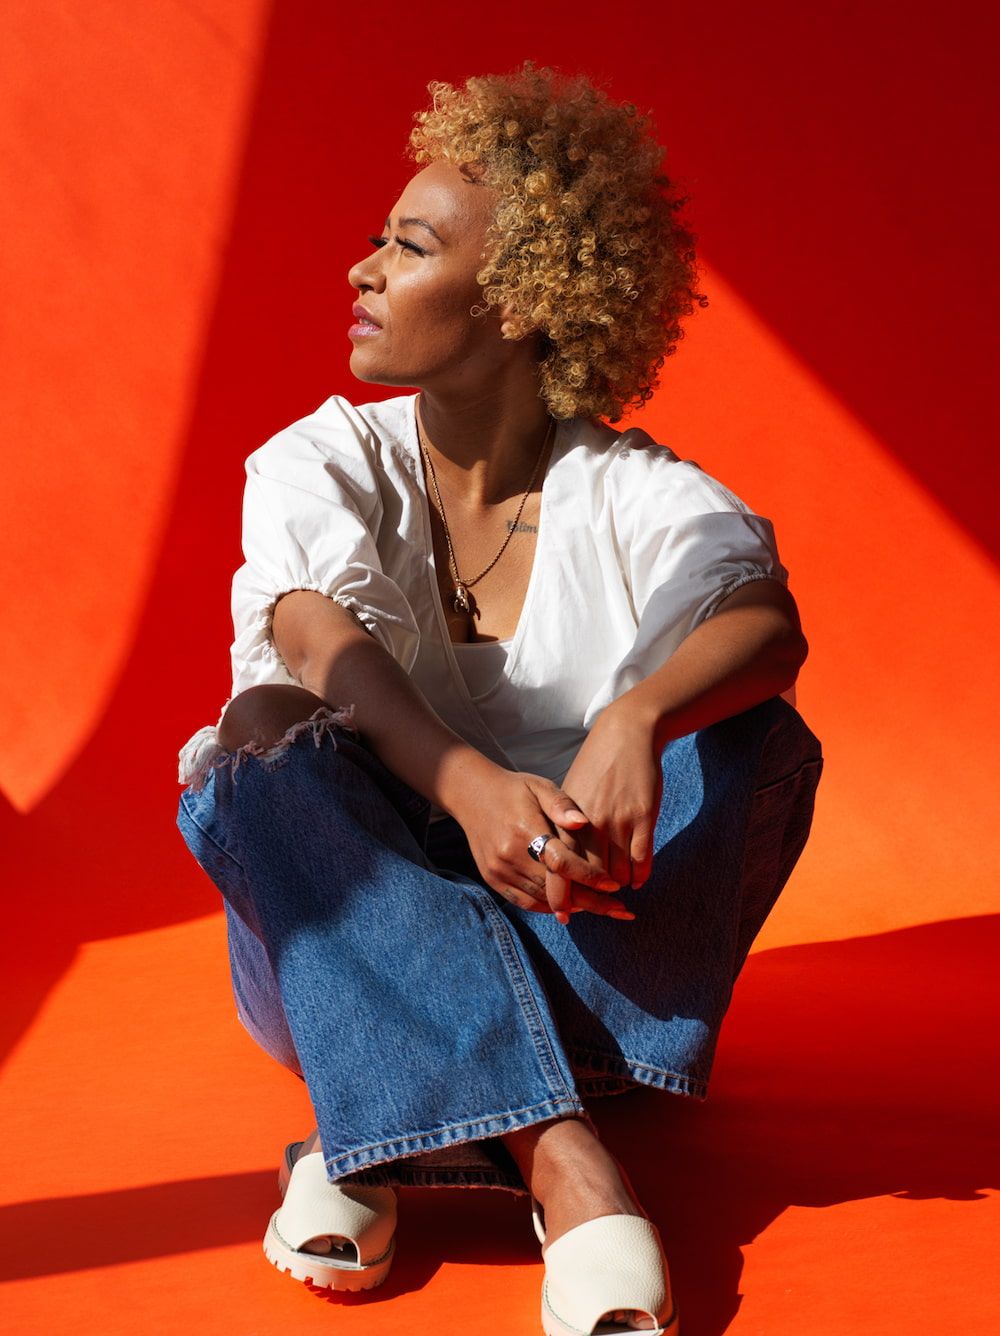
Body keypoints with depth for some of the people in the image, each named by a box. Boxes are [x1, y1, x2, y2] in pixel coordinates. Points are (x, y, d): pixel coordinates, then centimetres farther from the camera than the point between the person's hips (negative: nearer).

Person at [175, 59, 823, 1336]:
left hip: (586, 948, 0)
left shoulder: (635, 494, -4)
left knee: (755, 742, -23)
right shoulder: (322, 466, 0)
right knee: (265, 763, -28)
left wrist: (637, 718, -47)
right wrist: (466, 785, -41)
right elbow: (325, 646, -20)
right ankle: (562, 1164, -40)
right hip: (346, 941, 1)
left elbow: (768, 622, -24)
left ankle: (384, 1132, -30)